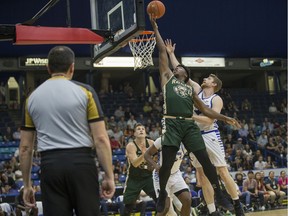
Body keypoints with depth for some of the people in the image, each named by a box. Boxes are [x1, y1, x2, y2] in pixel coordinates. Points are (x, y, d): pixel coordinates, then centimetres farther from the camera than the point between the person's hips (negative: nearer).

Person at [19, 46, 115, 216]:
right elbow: (101, 139, -6)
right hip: (81, 163, -2)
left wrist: (27, 185, 18)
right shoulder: (84, 91, -1)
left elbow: (25, 147, 10)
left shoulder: (32, 98, 9)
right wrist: (109, 176, -1)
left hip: (50, 165, 2)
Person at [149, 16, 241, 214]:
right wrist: (155, 28, 20)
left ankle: (219, 192, 13)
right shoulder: (167, 77, 19)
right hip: (171, 124, -3)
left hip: (190, 125, 3)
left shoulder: (190, 89, 26)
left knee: (205, 160, 0)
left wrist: (225, 118, 19)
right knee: (167, 162, -5)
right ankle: (162, 193, 16)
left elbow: (206, 110, 27)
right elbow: (162, 50, 19)